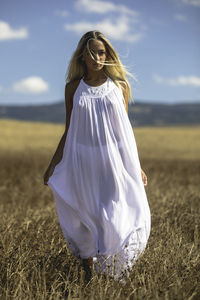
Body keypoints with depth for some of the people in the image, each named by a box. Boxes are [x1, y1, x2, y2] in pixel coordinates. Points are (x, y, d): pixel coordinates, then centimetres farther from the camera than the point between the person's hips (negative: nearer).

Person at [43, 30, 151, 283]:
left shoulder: (119, 86, 2)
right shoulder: (73, 87, 4)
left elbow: (125, 130, 6)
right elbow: (69, 131, 9)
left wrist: (137, 167, 7)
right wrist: (53, 165, 9)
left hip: (115, 160, -1)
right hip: (83, 162, 1)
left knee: (114, 218, -1)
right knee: (85, 218, 7)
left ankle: (118, 274, 19)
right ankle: (89, 272, 25)